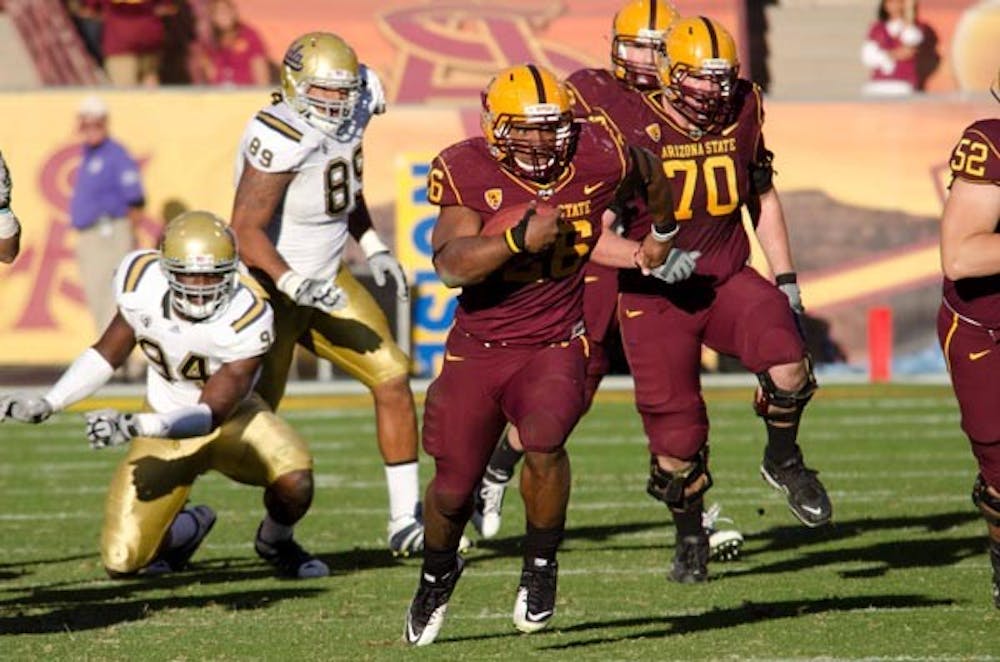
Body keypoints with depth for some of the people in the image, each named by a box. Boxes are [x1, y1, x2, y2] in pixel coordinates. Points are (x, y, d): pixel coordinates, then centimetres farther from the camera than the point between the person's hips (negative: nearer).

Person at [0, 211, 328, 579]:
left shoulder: (245, 323, -30)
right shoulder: (143, 286, -20)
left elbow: (211, 413, -30)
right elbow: (107, 355, -1)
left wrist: (134, 426, -44)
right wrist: (45, 406, -10)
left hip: (230, 419, -3)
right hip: (164, 423, 3)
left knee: (294, 482, -34)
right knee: (122, 562, -8)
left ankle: (276, 544, 4)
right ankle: (187, 529, 29)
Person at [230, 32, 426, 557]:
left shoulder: (350, 117, 0)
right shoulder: (281, 139, -26)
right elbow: (246, 230, -26)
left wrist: (373, 249, 13)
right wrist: (296, 286, -34)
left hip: (326, 279, 8)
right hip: (271, 288, -8)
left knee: (392, 379, 0)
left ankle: (406, 521, 6)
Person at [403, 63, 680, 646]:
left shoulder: (596, 157, -11)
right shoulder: (466, 171, -14)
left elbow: (650, 173, 13)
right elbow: (452, 265, -24)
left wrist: (661, 236, 29)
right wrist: (520, 238, -37)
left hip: (555, 345, -1)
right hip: (477, 350, 1)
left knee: (543, 439, -30)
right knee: (453, 489, 6)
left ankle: (542, 565, -6)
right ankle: (439, 572, 40)